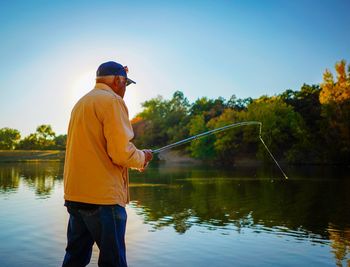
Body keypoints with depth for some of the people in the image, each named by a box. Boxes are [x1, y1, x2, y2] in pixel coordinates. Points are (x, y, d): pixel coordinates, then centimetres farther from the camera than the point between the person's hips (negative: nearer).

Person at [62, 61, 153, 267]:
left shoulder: (81, 103, 18)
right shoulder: (112, 101, -9)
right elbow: (121, 153, -18)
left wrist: (135, 156, 20)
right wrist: (143, 157, 2)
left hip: (75, 195, 9)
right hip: (102, 197, -9)